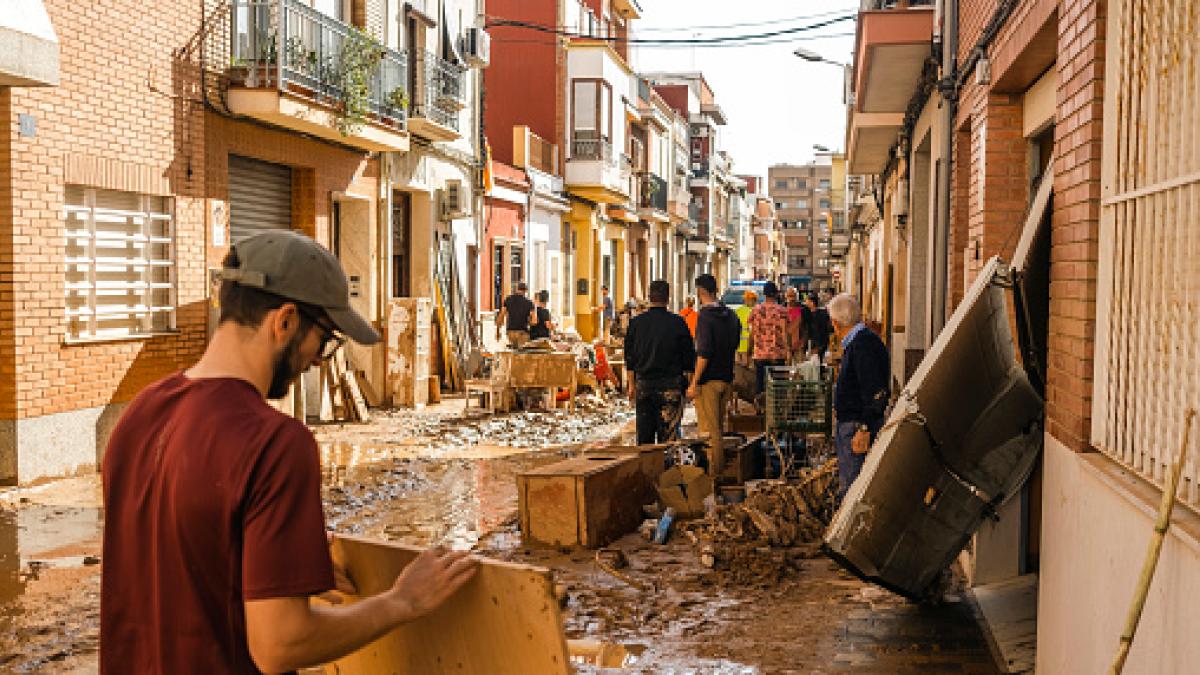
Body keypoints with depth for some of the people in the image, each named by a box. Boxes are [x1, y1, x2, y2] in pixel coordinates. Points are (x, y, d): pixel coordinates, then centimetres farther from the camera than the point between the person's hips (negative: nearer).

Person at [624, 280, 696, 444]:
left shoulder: (636, 322, 2)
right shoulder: (678, 323, -8)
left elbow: (629, 357, 9)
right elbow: (688, 357, -3)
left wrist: (631, 383, 18)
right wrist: (690, 383, 7)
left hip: (643, 383, 3)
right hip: (670, 386, -3)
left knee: (644, 434, 11)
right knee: (668, 435, 1)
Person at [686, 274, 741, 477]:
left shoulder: (705, 316, -15)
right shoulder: (730, 315, 8)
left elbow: (704, 352, -21)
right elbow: (734, 344, 16)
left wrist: (694, 383, -18)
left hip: (708, 379, -8)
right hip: (726, 377, 8)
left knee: (709, 431, -2)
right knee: (719, 428, 17)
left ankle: (713, 472, 1)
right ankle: (721, 470, 23)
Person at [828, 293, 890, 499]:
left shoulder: (864, 344, -17)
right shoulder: (853, 344, 16)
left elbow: (875, 392, -23)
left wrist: (864, 429, -24)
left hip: (858, 428, -11)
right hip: (847, 425, 11)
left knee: (852, 489, -9)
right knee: (846, 489, 16)